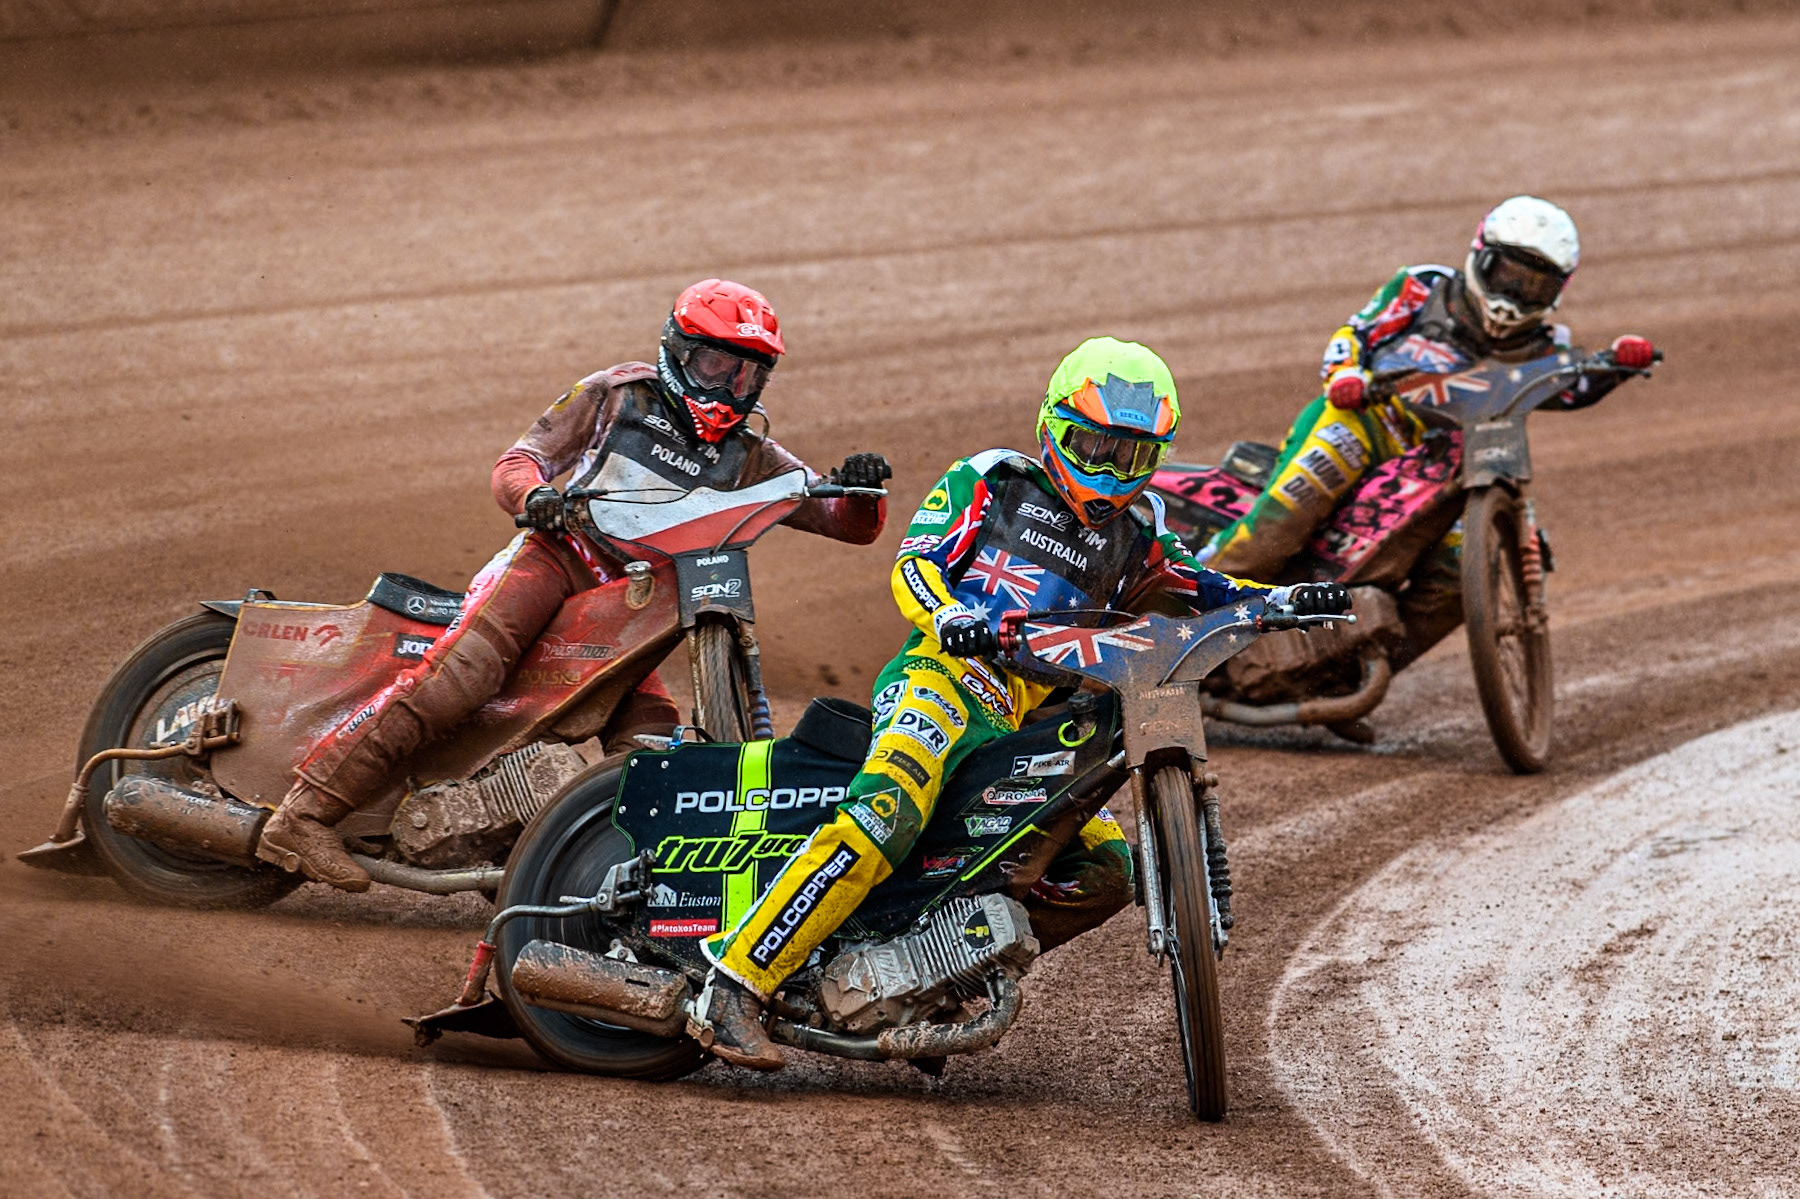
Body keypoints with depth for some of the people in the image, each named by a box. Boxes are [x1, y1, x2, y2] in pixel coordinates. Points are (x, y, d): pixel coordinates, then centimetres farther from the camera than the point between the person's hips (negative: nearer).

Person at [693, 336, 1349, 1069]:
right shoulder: (990, 482, 9)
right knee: (885, 817, -31)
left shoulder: (1131, 536, 24)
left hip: (1031, 721, 7)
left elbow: (1206, 590, 19)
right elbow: (916, 562, -2)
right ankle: (735, 986, -35)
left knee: (1105, 869, -3)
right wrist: (950, 617, -23)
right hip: (947, 675, -7)